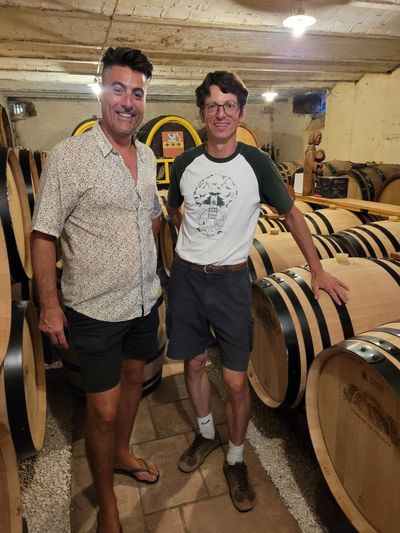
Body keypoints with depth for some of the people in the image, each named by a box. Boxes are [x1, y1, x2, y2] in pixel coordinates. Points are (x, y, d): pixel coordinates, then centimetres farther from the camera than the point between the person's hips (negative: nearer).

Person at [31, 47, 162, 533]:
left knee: (133, 376, 23)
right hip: (95, 309, -6)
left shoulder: (148, 156, 5)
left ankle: (121, 454, 51)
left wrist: (147, 267, 14)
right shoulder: (67, 156, -14)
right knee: (103, 409, 5)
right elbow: (43, 236, -12)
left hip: (144, 300, 6)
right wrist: (49, 306, -12)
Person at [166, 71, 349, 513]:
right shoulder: (185, 163, 0)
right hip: (186, 277, 3)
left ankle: (235, 459, 29)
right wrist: (194, 237, 10)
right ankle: (206, 433, 43)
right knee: (193, 364, 16)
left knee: (236, 380, 2)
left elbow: (291, 214, 2)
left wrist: (317, 269, 2)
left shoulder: (257, 164, -7)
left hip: (230, 280, -2)